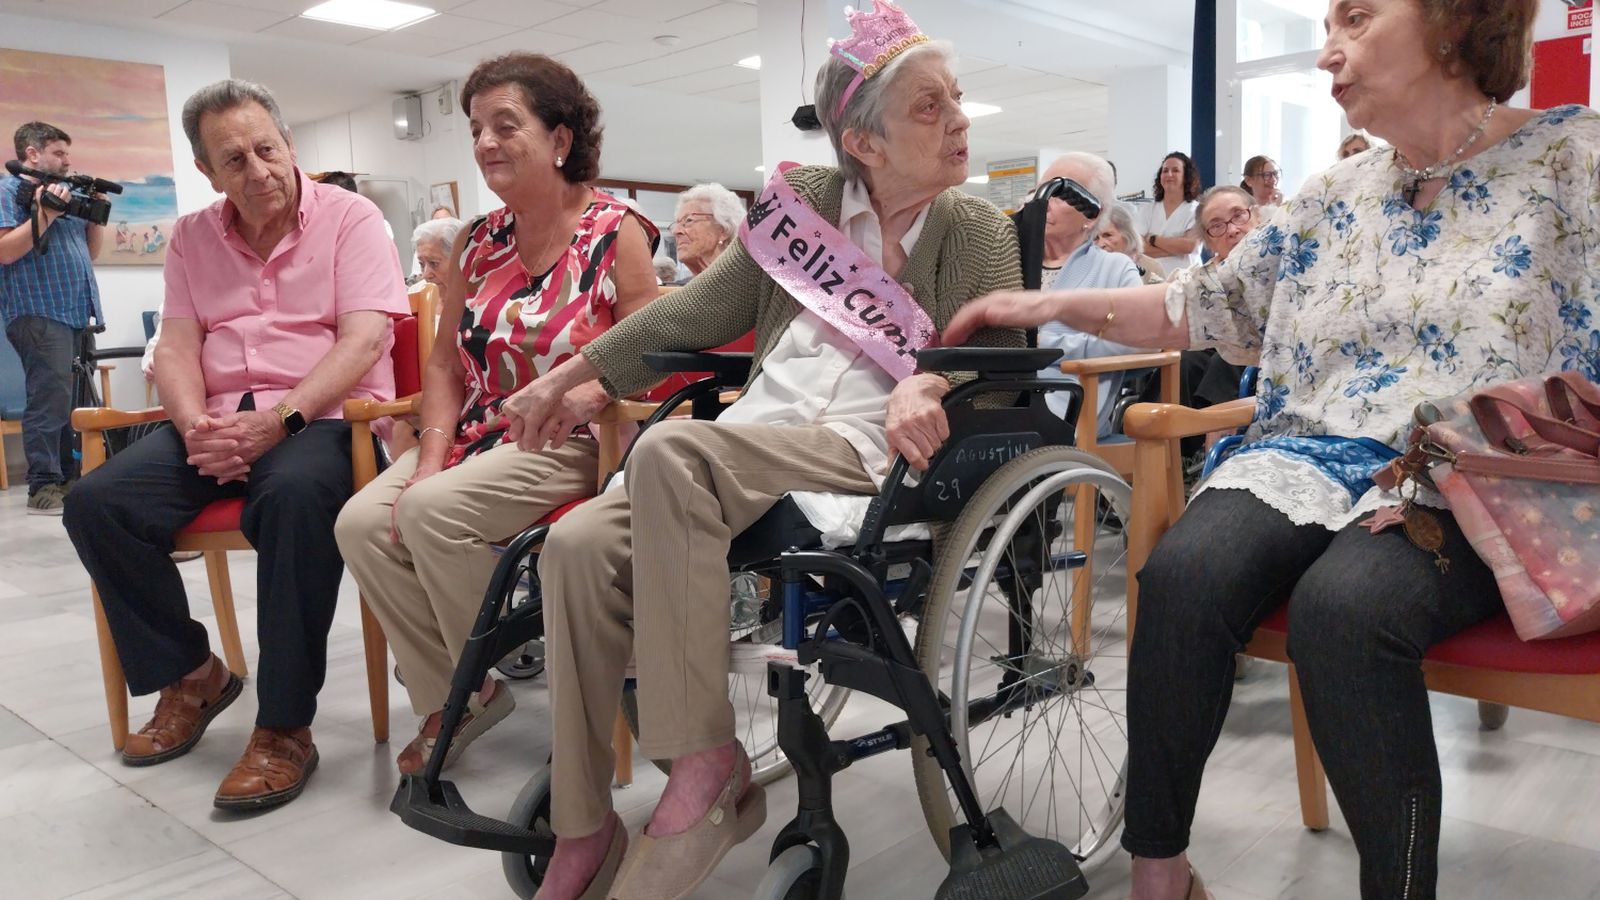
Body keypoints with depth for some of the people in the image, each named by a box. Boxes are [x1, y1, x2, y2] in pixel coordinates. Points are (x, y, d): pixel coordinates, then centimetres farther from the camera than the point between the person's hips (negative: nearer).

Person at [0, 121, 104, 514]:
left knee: (66, 399, 9)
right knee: (51, 398, -13)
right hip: (39, 313, -8)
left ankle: (67, 475, 13)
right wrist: (45, 215, -19)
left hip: (75, 312, 8)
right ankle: (43, 487, -11)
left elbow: (90, 252, 24)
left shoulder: (61, 191, 23)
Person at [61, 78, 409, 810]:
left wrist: (279, 421, -22)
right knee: (96, 503, -16)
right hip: (219, 422, 6)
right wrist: (197, 428, -13)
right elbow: (176, 347, 9)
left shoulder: (349, 218, 0)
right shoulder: (192, 237, 16)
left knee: (293, 496, -38)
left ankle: (285, 728, -26)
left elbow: (363, 339, -11)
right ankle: (190, 674, 5)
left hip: (323, 417, -5)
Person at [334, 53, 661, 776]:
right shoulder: (476, 243, 12)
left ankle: (481, 687, -3)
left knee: (433, 510, -28)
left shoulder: (616, 234, -4)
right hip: (477, 437, 6)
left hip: (570, 443, -6)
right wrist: (432, 455, -4)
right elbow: (445, 363, 11)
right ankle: (448, 701, -2)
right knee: (361, 521, -16)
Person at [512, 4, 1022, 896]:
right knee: (580, 541, -22)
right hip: (748, 445, 4)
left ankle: (708, 763, -25)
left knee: (671, 449, -33)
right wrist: (573, 373, 17)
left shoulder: (976, 231, 8)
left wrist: (929, 383, -24)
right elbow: (701, 311, 19)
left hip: (865, 453, -4)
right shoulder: (805, 199, 16)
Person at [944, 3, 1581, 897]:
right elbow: (1213, 304, 21)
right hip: (1316, 460, 4)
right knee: (1185, 575, -27)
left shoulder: (1574, 153, 3)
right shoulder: (1336, 199, 18)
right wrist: (1057, 304, 12)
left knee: (1342, 606, -36)